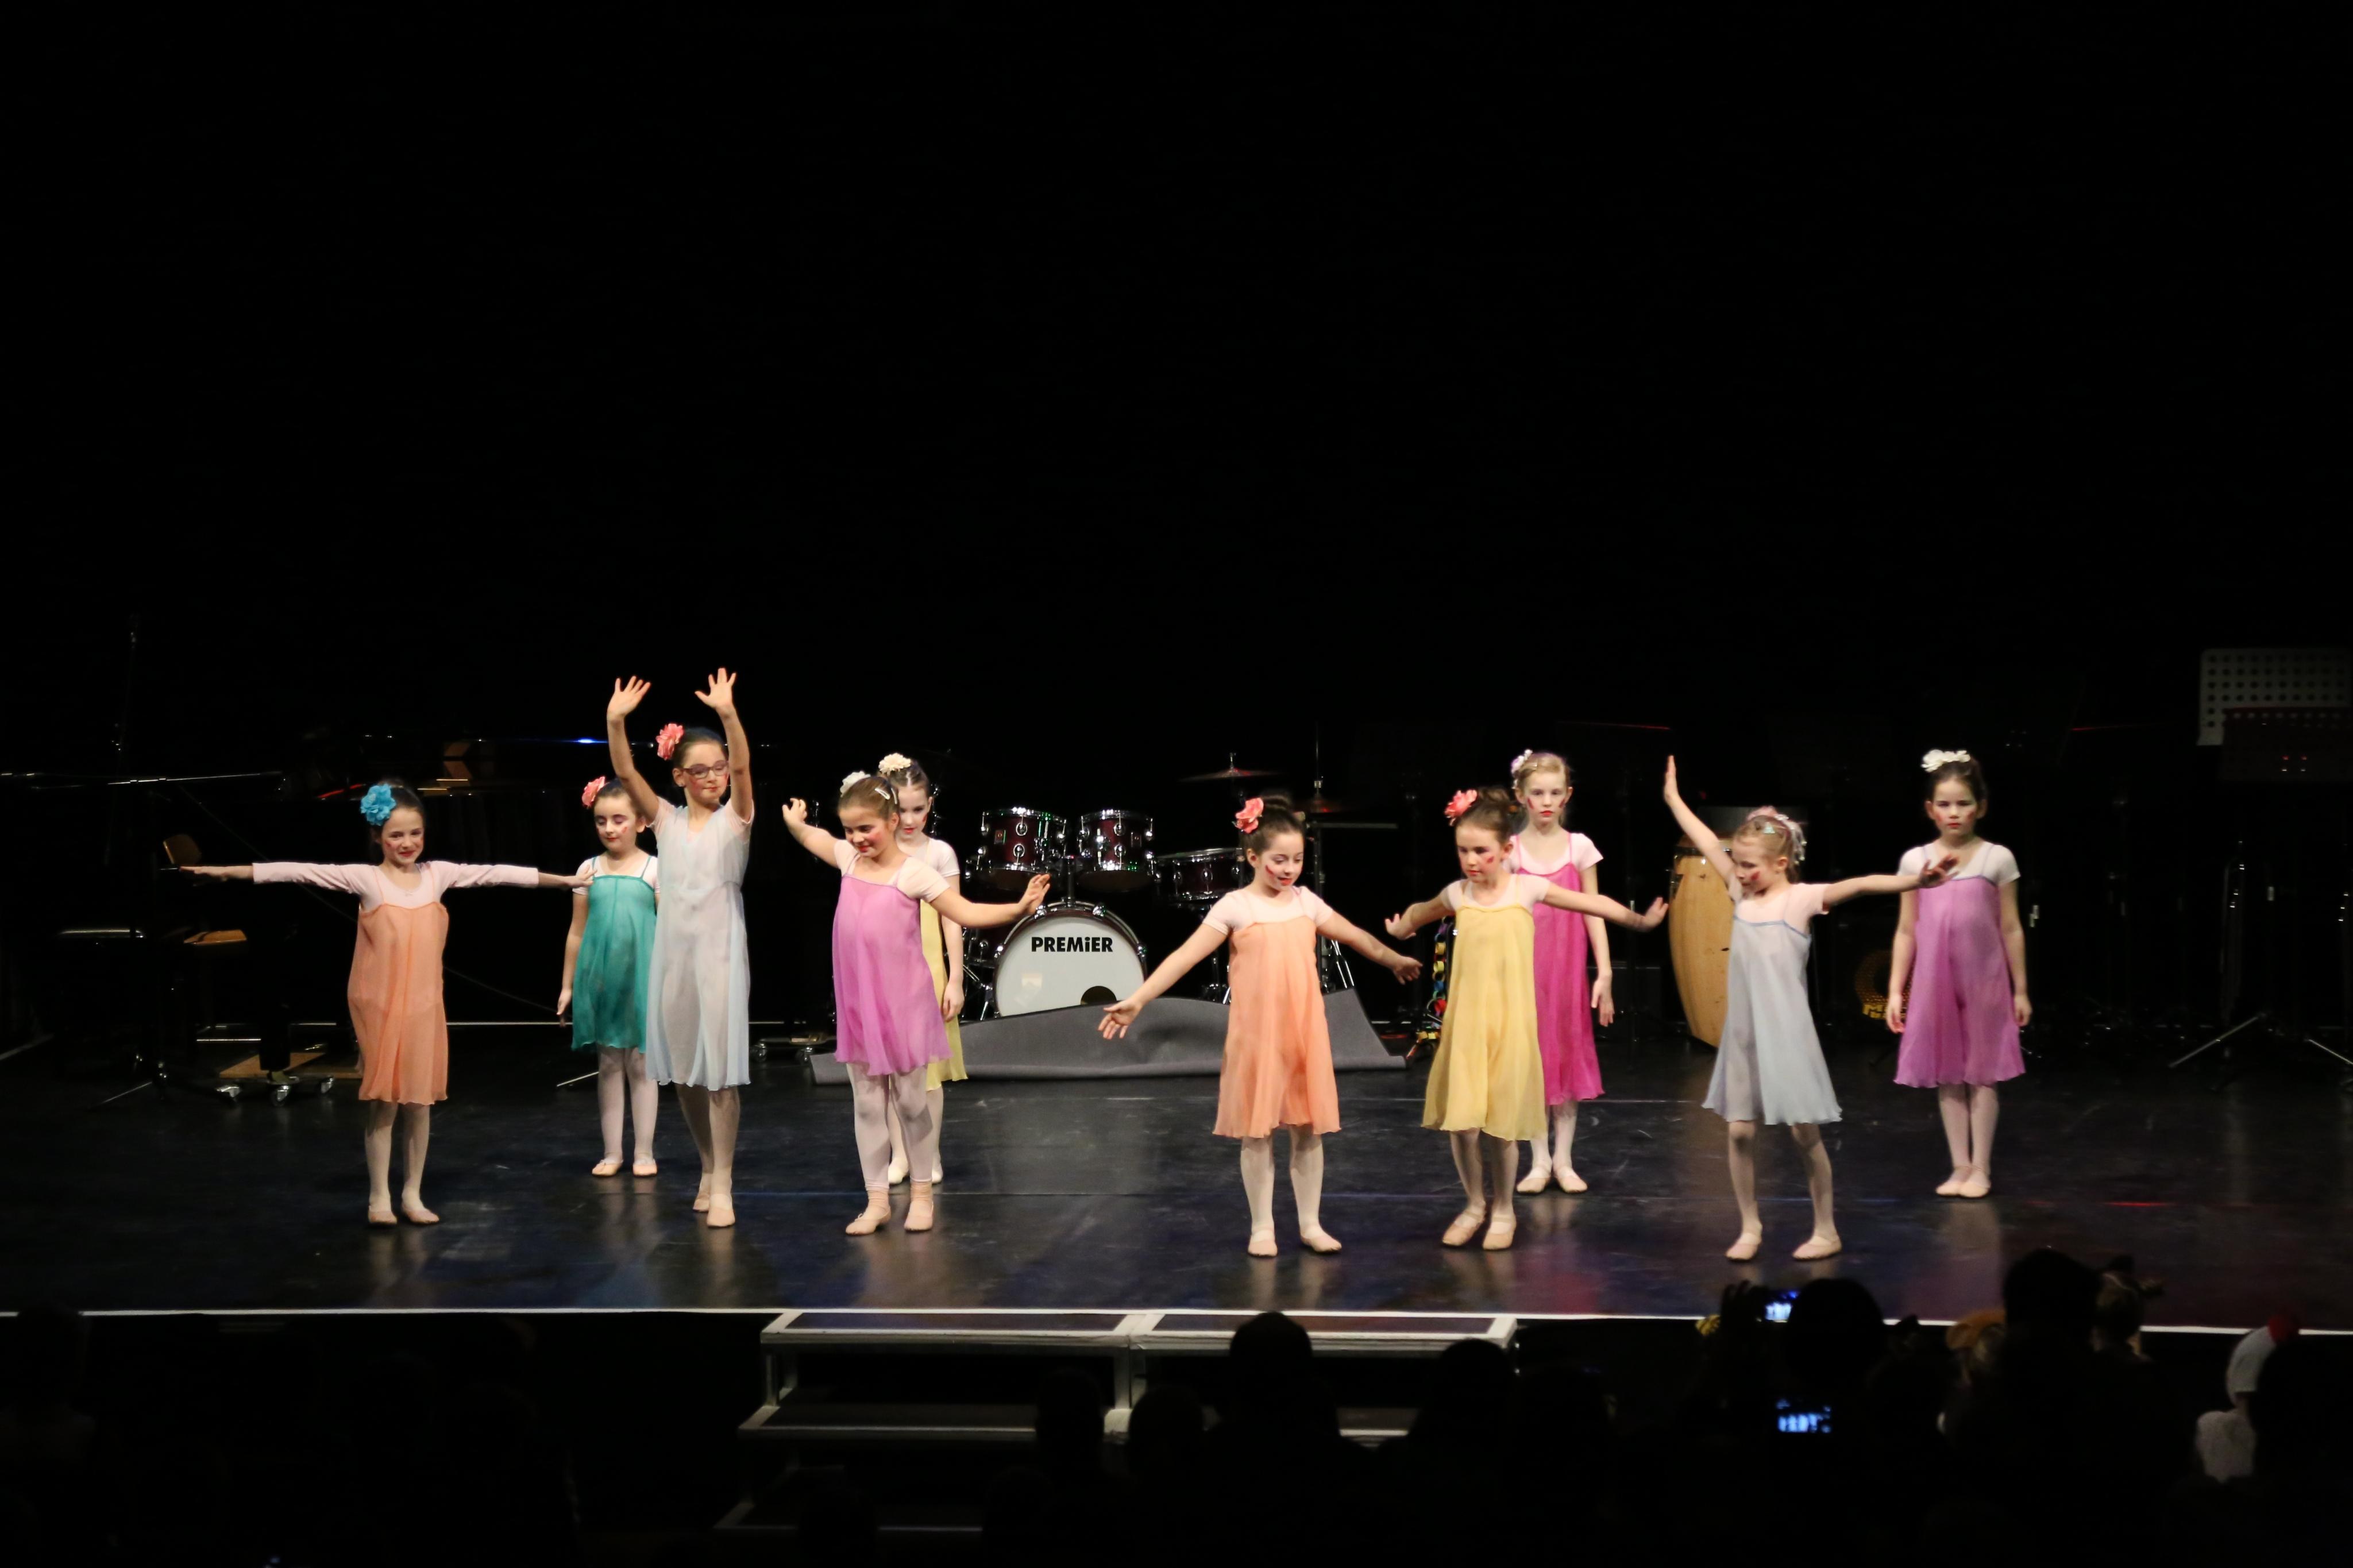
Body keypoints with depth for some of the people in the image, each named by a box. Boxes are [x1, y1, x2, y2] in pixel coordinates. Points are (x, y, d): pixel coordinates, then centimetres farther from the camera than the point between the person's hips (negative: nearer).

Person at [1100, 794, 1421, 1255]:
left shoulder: (1306, 902, 6)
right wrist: (1137, 1000, -23)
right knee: (1257, 1131, 3)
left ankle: (1311, 1224, 17)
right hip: (1257, 1035, -4)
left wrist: (1395, 961, 32)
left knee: (1309, 1129, 7)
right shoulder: (1235, 907, -7)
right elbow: (1186, 956, -15)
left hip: (1305, 1033, 4)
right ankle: (1262, 1228, 14)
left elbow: (1356, 937, 21)